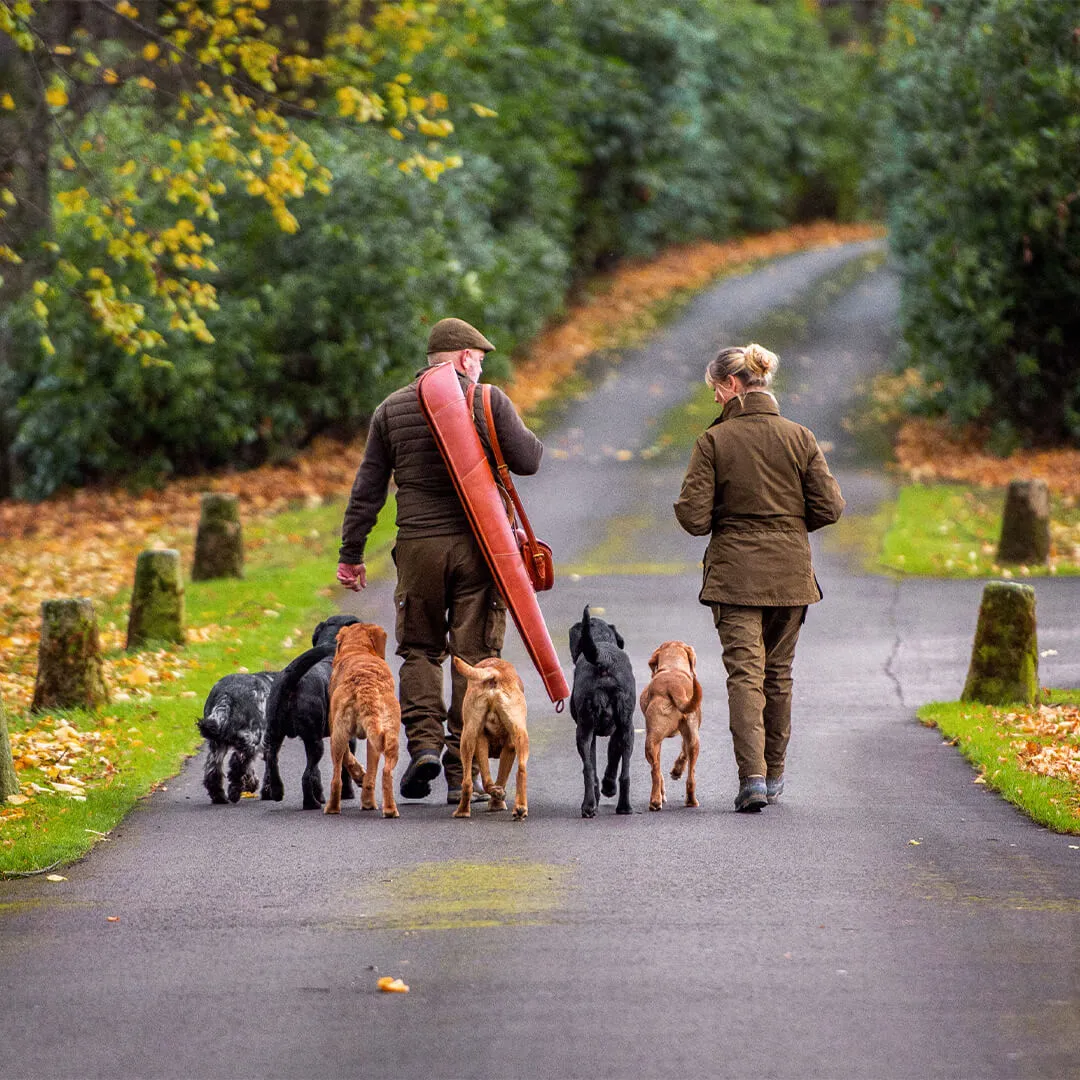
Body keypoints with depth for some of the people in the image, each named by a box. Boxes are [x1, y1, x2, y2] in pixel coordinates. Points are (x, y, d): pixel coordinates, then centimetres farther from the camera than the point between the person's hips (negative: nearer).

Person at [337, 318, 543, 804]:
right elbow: (527, 461, -5)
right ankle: (461, 772, 1)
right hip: (478, 545, -2)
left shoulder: (392, 409, 8)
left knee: (419, 649, 15)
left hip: (418, 545, 2)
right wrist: (529, 438, 18)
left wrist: (351, 553, 12)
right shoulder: (489, 401, -1)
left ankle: (423, 741, -5)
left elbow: (368, 487, 8)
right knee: (473, 655, 2)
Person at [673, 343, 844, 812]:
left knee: (744, 671, -4)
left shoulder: (714, 441, -8)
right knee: (778, 672, 15)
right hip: (790, 572, 3)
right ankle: (774, 774, 24)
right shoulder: (800, 438, -1)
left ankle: (752, 774, -18)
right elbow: (828, 507, -2)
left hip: (734, 571, -3)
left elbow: (693, 516, -11)